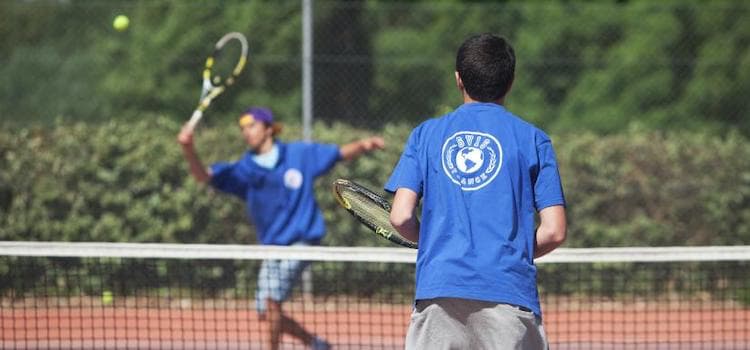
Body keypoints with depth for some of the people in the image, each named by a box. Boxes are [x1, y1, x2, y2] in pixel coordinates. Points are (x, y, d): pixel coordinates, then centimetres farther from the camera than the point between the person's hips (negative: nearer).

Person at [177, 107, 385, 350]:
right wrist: (188, 149, -27)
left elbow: (342, 153, 9)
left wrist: (363, 146, -12)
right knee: (265, 312, 3)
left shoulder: (300, 154, 2)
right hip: (271, 246, 5)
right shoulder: (243, 170, 4)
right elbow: (203, 175, -9)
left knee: (271, 299, -20)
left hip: (301, 240, -5)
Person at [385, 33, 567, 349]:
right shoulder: (532, 140, 7)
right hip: (510, 295, -1)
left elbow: (401, 218, 0)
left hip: (437, 291, 1)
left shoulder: (425, 134, 9)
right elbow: (554, 231, 0)